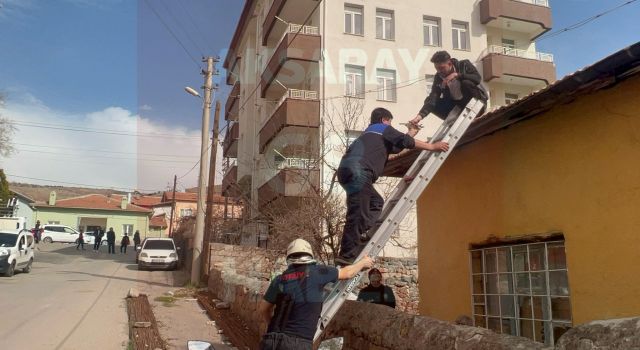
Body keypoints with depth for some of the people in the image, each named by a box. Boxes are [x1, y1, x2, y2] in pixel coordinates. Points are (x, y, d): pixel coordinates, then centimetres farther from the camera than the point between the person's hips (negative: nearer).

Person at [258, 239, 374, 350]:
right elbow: (347, 273, 16)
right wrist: (363, 262, 36)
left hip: (272, 340, 4)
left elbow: (263, 309, 18)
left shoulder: (279, 279, 8)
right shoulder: (316, 271, 1)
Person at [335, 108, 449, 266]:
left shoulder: (370, 132, 37)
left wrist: (411, 133, 51)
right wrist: (432, 146, 11)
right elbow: (405, 141, 5)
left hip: (347, 169, 9)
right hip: (357, 170, -9)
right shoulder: (384, 128, 14)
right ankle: (347, 256, -14)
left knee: (375, 202, 19)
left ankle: (361, 233, 2)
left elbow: (395, 145, 43)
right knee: (357, 214, -12)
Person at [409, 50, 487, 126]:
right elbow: (432, 98, -20)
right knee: (434, 104, -17)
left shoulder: (464, 65, -14)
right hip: (458, 104, 4)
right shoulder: (438, 77, -9)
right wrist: (420, 115, -35)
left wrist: (457, 75, -34)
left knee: (466, 83, -32)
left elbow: (478, 78, -28)